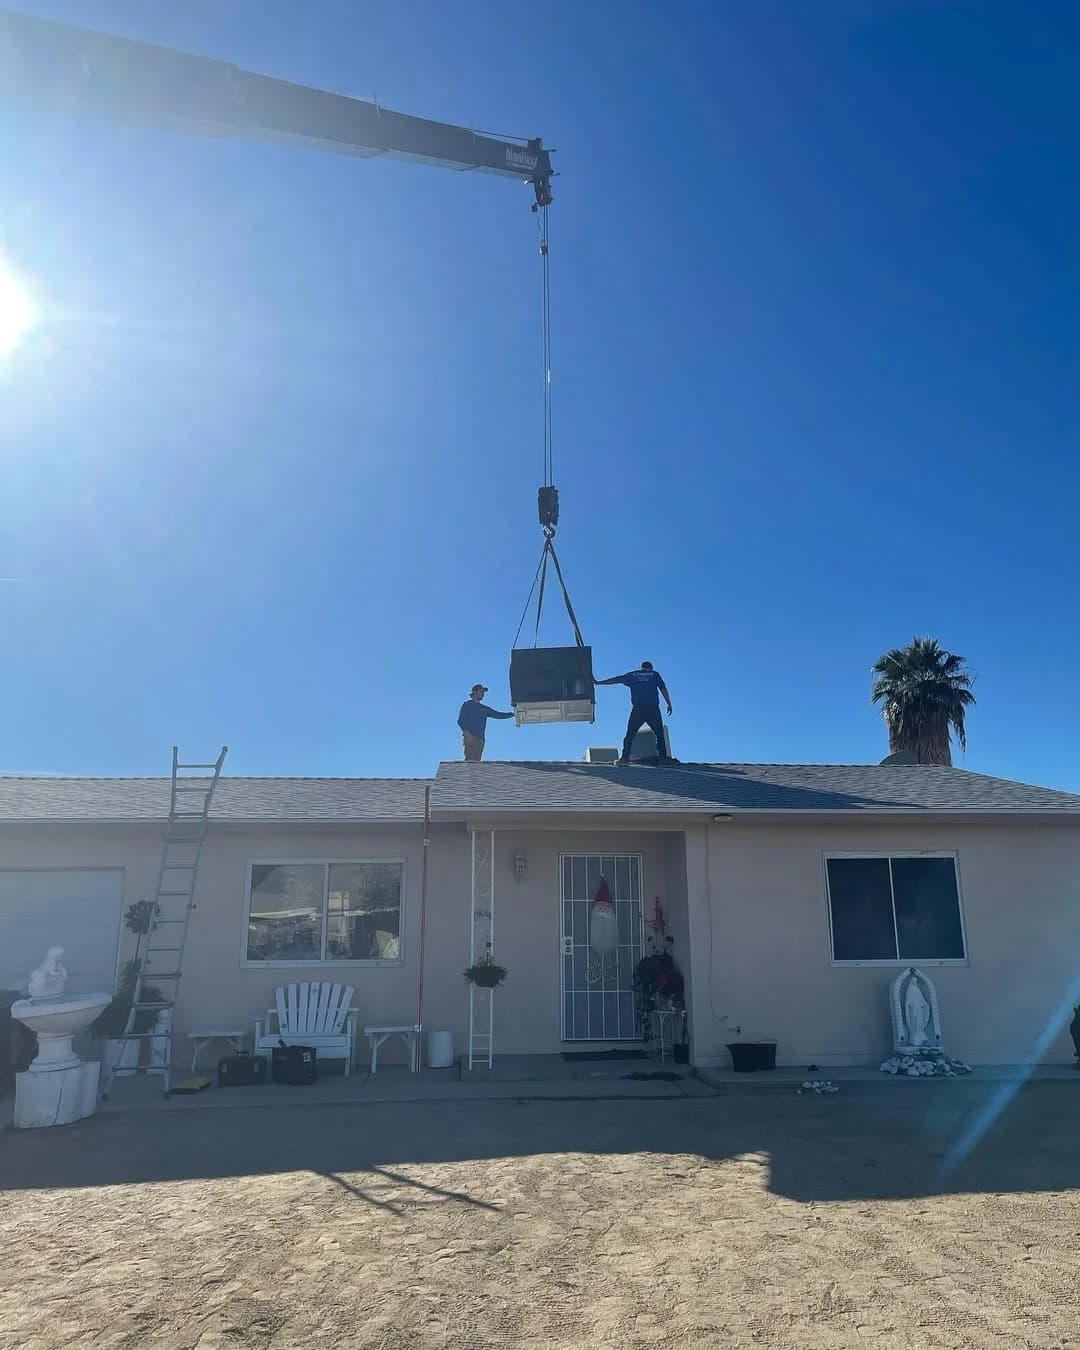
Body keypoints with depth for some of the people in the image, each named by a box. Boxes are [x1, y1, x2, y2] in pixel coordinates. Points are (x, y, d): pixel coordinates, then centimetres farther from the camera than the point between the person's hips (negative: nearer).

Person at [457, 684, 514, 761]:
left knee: (477, 760, -3)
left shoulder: (484, 708, 26)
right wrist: (466, 731, -19)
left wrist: (513, 714, 16)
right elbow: (460, 721, -2)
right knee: (470, 759, -18)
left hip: (480, 738, 6)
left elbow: (498, 715, 23)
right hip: (470, 737, -6)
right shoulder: (467, 705, 8)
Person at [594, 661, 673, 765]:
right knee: (659, 734, 7)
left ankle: (625, 757, -9)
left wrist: (598, 682, 23)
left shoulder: (632, 675, 18)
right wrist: (669, 704, 7)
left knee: (630, 734, 2)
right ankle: (663, 757, -1)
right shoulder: (655, 674, 15)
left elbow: (615, 679, 17)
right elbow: (663, 689, 6)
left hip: (637, 708, 1)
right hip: (653, 708, -1)